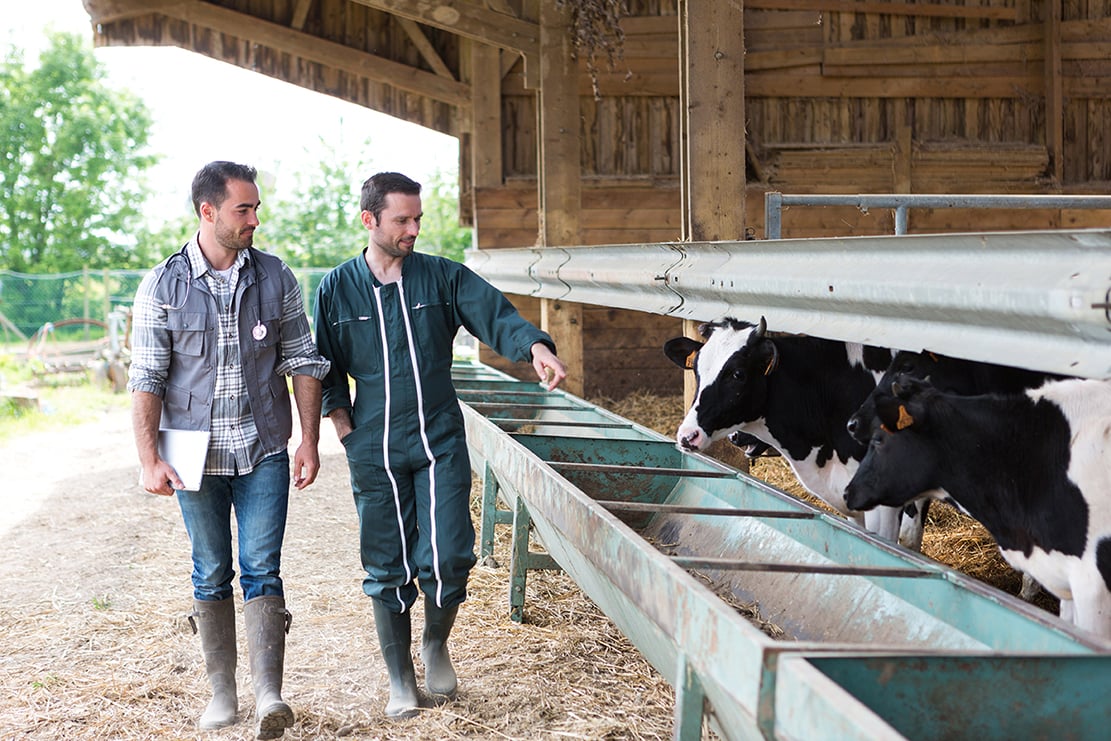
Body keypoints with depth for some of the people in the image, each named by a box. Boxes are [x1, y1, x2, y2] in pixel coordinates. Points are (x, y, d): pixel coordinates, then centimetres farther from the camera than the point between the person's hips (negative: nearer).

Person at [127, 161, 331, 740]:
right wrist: (149, 459, -10)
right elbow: (146, 379, -3)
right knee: (211, 575, 9)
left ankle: (269, 693, -11)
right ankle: (222, 692, 18)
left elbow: (302, 362, 5)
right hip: (196, 453, 0)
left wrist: (310, 441, 0)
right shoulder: (162, 287, -3)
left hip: (264, 452, 0)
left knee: (261, 569, -7)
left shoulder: (275, 278, 1)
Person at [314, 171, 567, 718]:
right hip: (374, 452, 0)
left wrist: (535, 346, -30)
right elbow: (325, 366, 12)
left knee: (448, 558, -8)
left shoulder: (442, 278, 2)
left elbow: (494, 314, -11)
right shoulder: (337, 289, 4)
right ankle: (400, 678, 22)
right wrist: (342, 421, 0)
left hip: (440, 444, 0)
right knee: (388, 569, 5)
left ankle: (436, 644, 23)